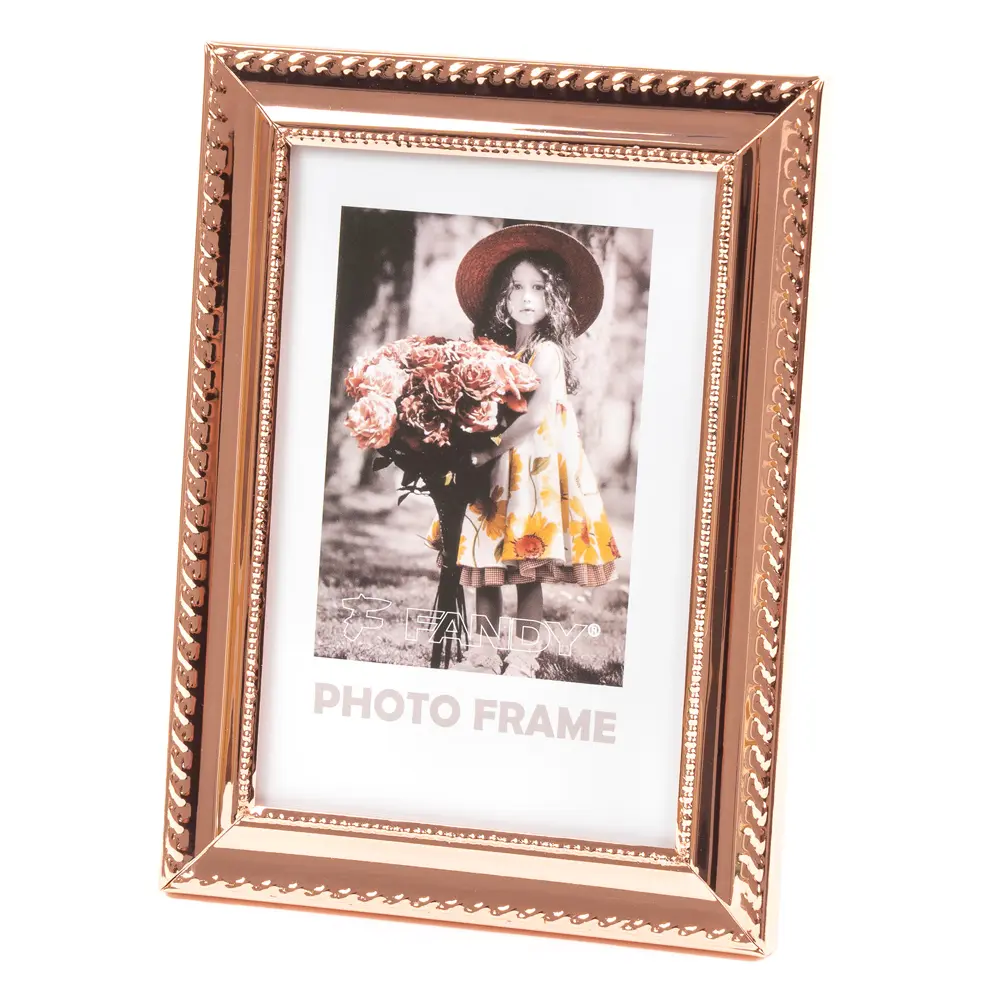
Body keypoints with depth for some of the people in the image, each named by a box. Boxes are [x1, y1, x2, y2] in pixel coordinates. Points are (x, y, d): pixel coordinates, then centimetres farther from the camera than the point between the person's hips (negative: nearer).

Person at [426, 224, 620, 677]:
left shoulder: (547, 352, -7)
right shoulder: (500, 351, 12)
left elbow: (534, 416, -18)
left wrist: (487, 449, -21)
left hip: (536, 464, -6)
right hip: (496, 468, 6)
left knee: (528, 568, -3)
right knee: (486, 561, 7)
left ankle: (523, 658, 6)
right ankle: (483, 653, 16)